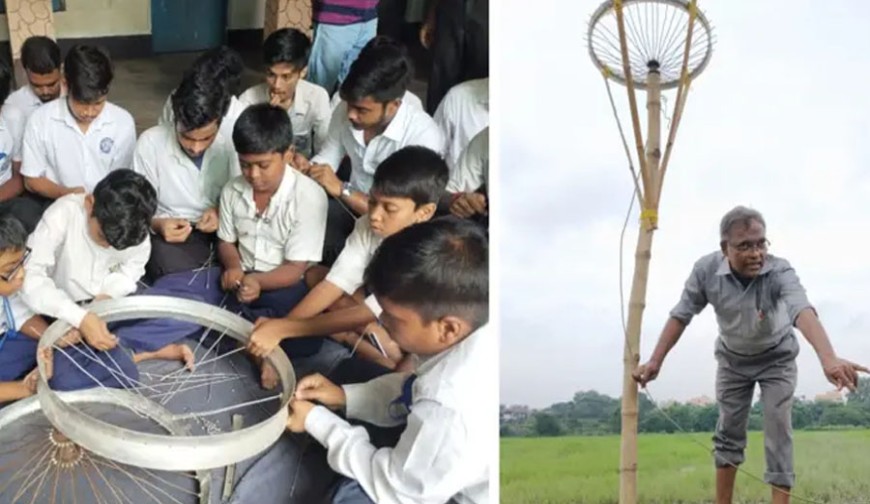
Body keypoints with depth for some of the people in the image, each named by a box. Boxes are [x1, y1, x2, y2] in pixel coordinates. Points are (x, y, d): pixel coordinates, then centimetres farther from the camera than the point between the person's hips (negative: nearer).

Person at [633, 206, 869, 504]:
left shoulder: (780, 271, -35)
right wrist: (656, 361, -20)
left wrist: (828, 358, -71)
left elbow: (803, 312, -54)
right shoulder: (706, 270, -27)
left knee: (778, 433, -9)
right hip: (732, 360, 2)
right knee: (728, 432, 6)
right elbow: (681, 315, -15)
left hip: (776, 359, -2)